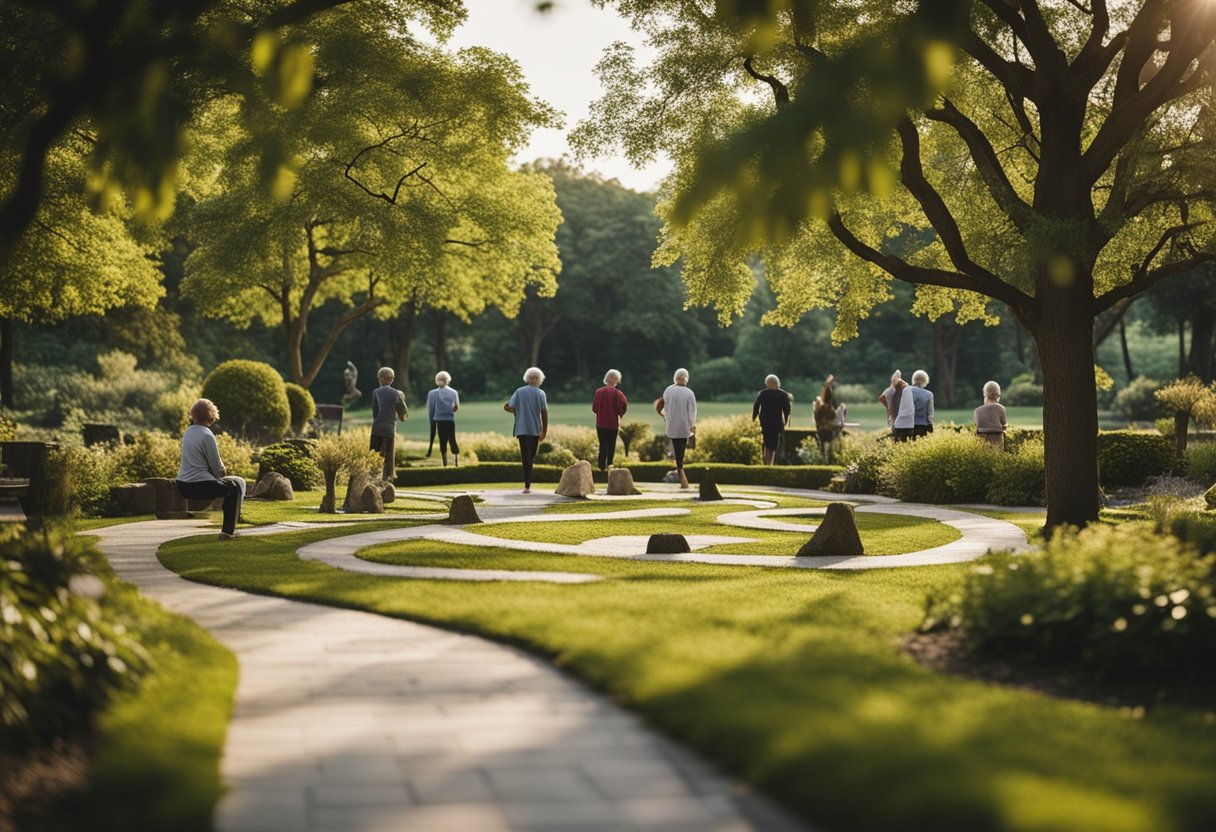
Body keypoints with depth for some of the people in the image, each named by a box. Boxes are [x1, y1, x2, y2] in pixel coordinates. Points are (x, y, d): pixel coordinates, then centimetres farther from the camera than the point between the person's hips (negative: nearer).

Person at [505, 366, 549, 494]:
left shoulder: (519, 392, 0)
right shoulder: (540, 393, -4)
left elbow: (507, 407, -5)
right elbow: (544, 413, -6)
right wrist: (544, 430, 1)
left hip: (522, 429, 0)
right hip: (535, 429, 0)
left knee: (526, 457, 0)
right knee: (531, 456, 14)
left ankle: (527, 485, -8)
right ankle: (528, 484, 16)